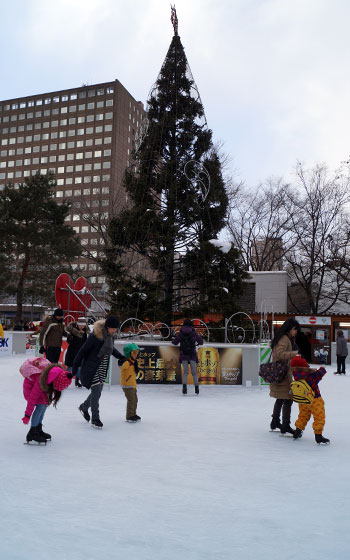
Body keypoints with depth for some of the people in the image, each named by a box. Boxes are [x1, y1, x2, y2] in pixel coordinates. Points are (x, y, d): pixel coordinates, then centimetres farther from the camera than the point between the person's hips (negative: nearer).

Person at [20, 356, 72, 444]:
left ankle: (38, 429, 12)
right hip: (30, 384, -7)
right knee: (41, 405, -18)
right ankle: (32, 433, -12)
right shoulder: (40, 381, -41)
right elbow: (32, 399, -31)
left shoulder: (58, 373, -26)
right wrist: (27, 416, -24)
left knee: (46, 403, -1)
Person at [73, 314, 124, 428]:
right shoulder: (95, 335, -20)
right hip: (92, 369, -7)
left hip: (102, 369, 7)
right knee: (96, 392, -6)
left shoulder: (110, 335, 2)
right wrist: (75, 366, -10)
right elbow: (83, 350, -13)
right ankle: (95, 419, 8)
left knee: (97, 392, 13)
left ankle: (84, 407, 39)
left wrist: (121, 357, 22)